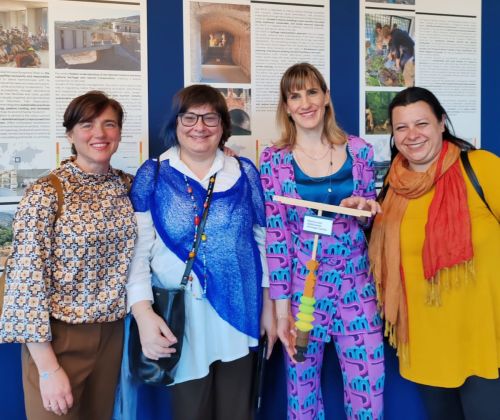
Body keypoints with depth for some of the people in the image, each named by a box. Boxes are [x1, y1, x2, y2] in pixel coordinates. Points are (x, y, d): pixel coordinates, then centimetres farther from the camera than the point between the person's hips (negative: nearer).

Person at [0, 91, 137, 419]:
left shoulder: (128, 186, 1)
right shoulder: (46, 194, -15)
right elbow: (26, 281, -17)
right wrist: (49, 368, -17)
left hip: (113, 332, 5)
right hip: (58, 335, -5)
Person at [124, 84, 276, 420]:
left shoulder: (245, 173, 5)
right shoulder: (153, 176, -1)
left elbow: (264, 241, 9)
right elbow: (137, 250, -7)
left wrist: (269, 305, 7)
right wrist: (143, 313, -18)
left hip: (239, 314, 2)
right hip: (180, 317, -1)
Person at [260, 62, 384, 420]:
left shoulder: (359, 151, 1)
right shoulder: (275, 159, -4)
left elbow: (372, 219, 13)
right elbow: (275, 234, -6)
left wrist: (364, 209, -12)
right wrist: (282, 309, -8)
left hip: (356, 285, 1)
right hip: (301, 286, -1)